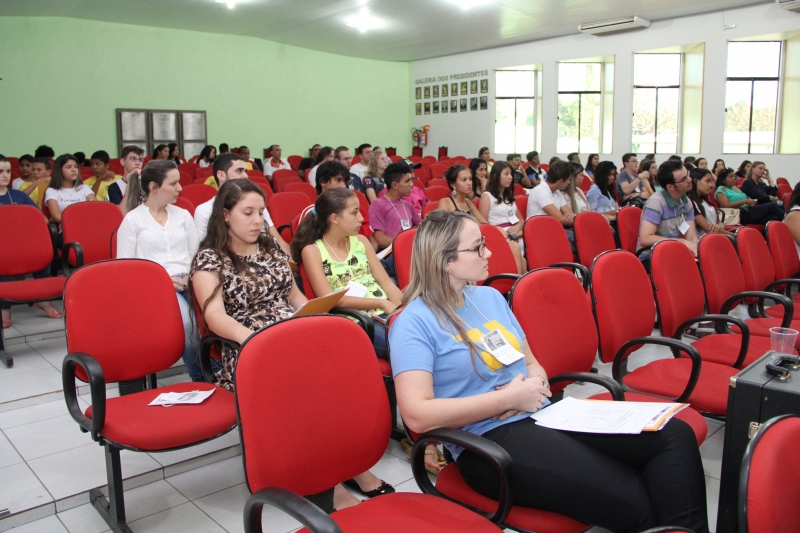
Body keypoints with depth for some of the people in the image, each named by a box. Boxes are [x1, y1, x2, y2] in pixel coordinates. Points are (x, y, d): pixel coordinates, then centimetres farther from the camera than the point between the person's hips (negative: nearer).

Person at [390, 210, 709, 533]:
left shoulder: (490, 297, 13)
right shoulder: (414, 323, -10)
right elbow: (417, 415, -20)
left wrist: (535, 383, -6)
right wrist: (509, 398, -16)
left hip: (543, 415, 7)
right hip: (489, 441, -7)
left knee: (675, 434, -11)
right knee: (638, 504, -22)